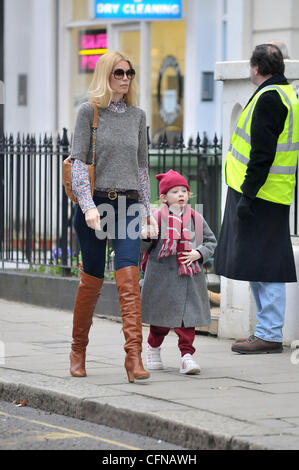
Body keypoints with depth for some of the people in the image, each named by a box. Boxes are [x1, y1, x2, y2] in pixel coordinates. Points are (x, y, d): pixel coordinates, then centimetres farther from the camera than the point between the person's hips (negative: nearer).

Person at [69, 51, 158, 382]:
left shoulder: (137, 115, 12)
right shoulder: (89, 112, 0)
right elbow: (78, 162, -7)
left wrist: (147, 208, 15)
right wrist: (88, 205, -18)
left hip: (127, 205, 2)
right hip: (94, 202, -2)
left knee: (129, 279, -12)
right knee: (92, 280, 5)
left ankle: (134, 356, -18)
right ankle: (78, 350, 24)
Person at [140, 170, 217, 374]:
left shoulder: (196, 219, 6)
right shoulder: (157, 218, -2)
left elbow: (211, 241, 12)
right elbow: (144, 246, 0)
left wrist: (198, 254, -6)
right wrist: (145, 236, -22)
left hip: (189, 278, 2)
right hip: (162, 278, -2)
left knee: (188, 317, -4)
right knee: (161, 318, 9)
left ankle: (187, 355, -2)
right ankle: (153, 349, 32)